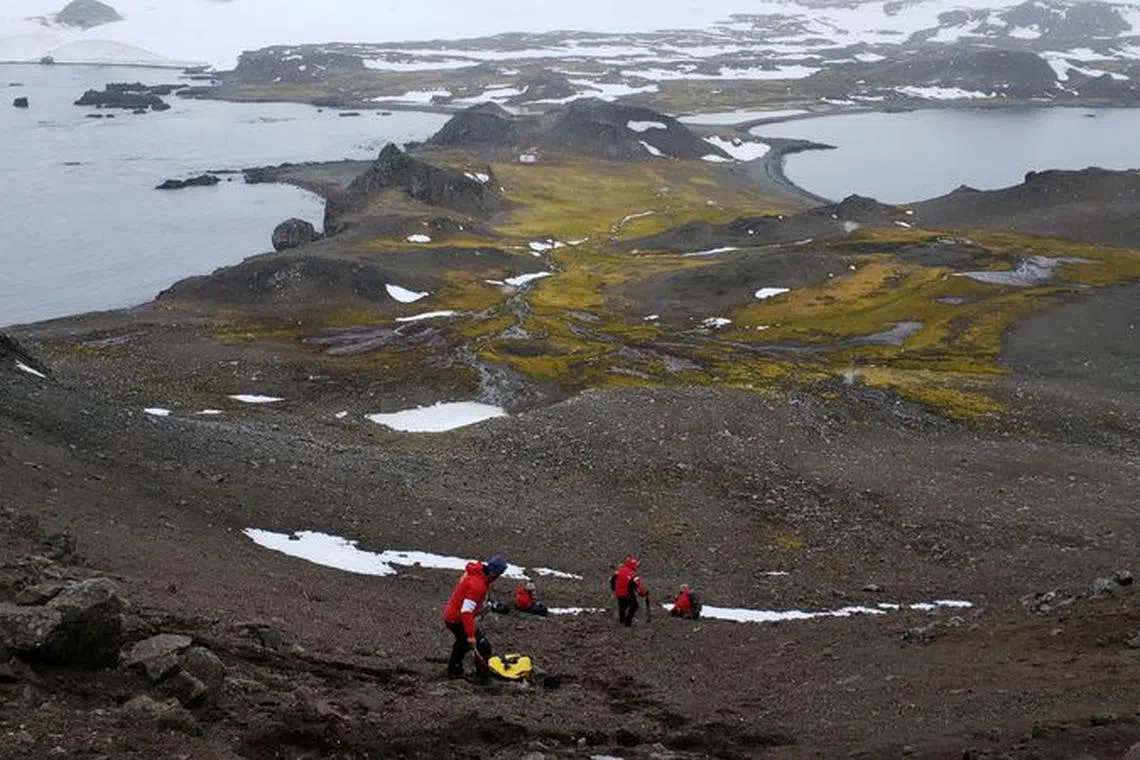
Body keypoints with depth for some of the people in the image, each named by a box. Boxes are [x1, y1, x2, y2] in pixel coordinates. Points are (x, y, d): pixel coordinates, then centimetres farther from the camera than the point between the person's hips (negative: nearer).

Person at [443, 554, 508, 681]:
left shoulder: (476, 571, -2)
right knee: (484, 647, -4)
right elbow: (466, 611, -33)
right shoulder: (477, 585, -31)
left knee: (463, 642, 34)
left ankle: (454, 670, 50)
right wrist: (471, 635, -32)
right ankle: (482, 677, 9)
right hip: (458, 621, -10)